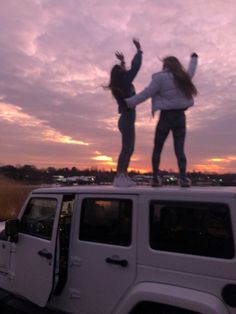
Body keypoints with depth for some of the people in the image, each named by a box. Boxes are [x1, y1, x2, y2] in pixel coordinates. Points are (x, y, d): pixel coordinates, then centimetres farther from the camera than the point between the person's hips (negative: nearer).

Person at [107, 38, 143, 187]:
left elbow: (123, 74, 35)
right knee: (126, 148, -12)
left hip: (126, 118, 9)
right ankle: (119, 177, -14)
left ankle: (124, 176, 13)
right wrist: (139, 49, 8)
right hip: (128, 118, -9)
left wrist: (122, 62, 43)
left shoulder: (117, 85, 15)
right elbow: (135, 67, -4)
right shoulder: (125, 82, -6)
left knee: (129, 148, 11)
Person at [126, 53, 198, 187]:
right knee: (180, 149, 3)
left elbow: (146, 93, -11)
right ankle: (183, 177, -8)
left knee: (157, 149, 6)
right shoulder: (184, 77, 12)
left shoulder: (161, 78, -6)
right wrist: (194, 58, 55)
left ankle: (156, 178, 4)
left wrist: (129, 102, -6)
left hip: (166, 116, -4)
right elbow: (191, 70, 34)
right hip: (180, 116, 5)